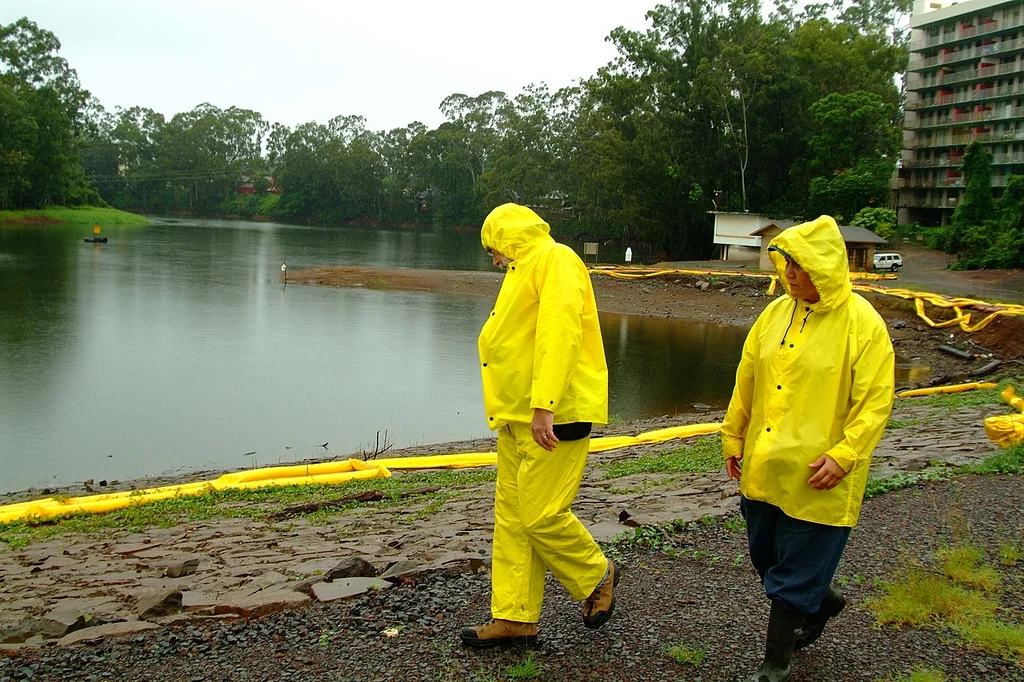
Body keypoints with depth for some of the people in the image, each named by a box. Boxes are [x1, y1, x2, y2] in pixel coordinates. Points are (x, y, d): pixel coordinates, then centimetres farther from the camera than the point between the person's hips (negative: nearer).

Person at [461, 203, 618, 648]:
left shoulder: (555, 259, -9)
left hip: (553, 415, -10)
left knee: (541, 515, -8)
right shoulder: (523, 273, 24)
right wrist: (512, 412, 12)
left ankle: (596, 576, 17)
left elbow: (559, 332, -22)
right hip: (518, 417, 10)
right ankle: (514, 617, 16)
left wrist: (543, 405, -29)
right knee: (511, 516, 9)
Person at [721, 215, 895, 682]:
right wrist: (733, 437, 13)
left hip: (816, 479, -6)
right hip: (764, 468, 7)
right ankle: (822, 602, 47)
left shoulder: (863, 323, -12)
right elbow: (746, 380, 12)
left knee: (793, 577, 3)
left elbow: (876, 402, -12)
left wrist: (843, 455, -20)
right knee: (765, 557, 20)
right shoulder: (776, 313, 5)